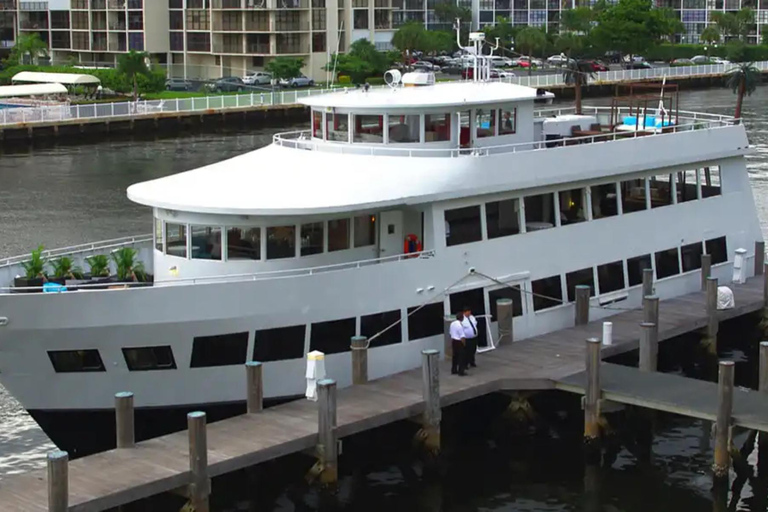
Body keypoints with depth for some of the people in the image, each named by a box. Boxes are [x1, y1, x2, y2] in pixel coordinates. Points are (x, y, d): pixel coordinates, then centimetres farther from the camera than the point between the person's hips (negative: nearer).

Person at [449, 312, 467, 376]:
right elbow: (462, 337, -21)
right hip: (459, 342, -8)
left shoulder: (452, 323, 6)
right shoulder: (460, 325, -21)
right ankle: (461, 372, 3)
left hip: (453, 341, 8)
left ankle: (454, 370, 24)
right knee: (461, 357, 0)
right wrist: (464, 344, -13)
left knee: (455, 356, 17)